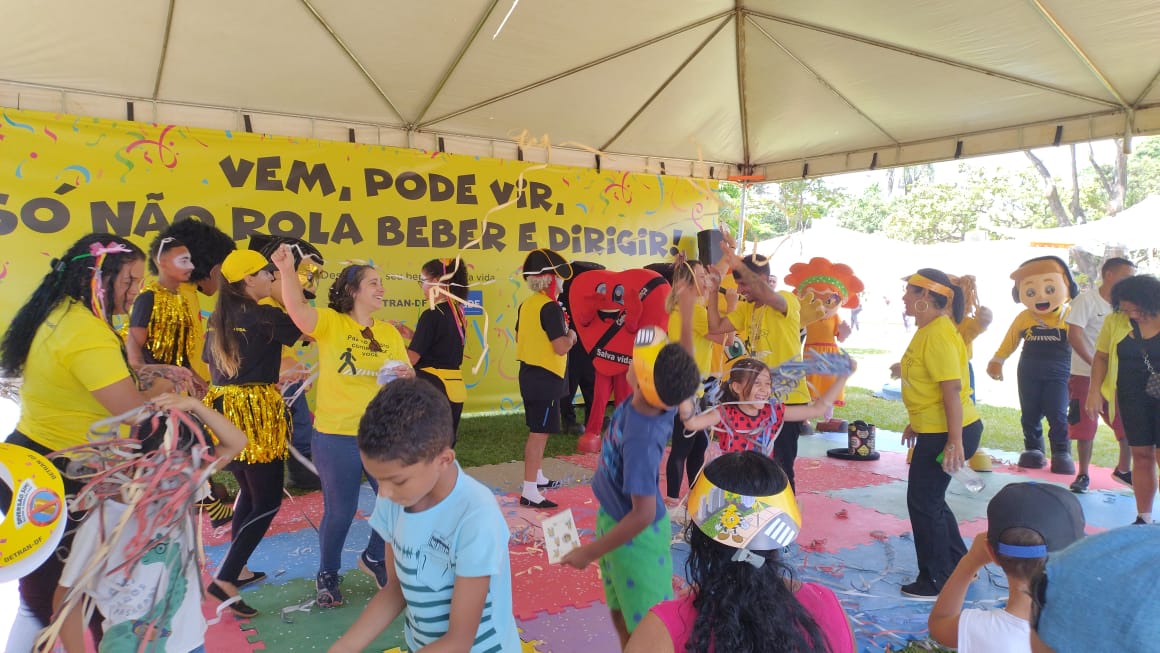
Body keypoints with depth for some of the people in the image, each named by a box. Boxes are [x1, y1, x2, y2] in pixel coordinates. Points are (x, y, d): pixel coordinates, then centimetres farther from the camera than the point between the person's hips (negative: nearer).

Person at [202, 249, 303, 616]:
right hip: (256, 413, -8)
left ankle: (236, 569, 28)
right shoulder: (264, 317, -13)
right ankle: (225, 579, -9)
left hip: (225, 408, 8)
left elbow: (214, 367, 15)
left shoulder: (218, 319, 10)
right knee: (268, 501, -2)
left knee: (249, 491, 21)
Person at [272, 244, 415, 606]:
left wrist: (406, 374, -13)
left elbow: (408, 377, 11)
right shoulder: (330, 323, -6)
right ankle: (327, 575, 34)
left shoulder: (389, 332, 8)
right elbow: (297, 309, -26)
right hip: (336, 438, -4)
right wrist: (287, 271, -42)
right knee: (340, 512, 8)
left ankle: (374, 557, 38)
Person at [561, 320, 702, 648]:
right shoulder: (663, 398, -17)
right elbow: (681, 372, 3)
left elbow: (644, 514, -32)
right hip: (612, 518, 8)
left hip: (635, 535, -8)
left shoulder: (640, 439, -37)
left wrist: (589, 552, -23)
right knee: (621, 613, 25)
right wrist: (687, 313, 4)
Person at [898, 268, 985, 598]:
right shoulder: (927, 330, 11)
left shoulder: (938, 335, -21)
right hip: (933, 430, 10)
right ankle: (959, 567, 34)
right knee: (930, 500, 20)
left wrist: (954, 441, -26)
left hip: (946, 434, -10)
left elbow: (952, 389, -25)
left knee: (923, 503, 1)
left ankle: (938, 582, 15)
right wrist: (916, 422, 24)